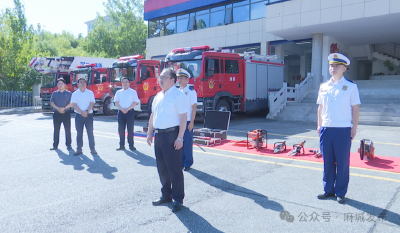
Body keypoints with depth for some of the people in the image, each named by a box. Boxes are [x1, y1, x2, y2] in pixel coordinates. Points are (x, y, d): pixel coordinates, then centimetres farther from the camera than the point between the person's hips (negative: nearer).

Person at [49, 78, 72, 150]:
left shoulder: (69, 93, 4)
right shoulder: (54, 93, 10)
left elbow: (71, 103, -4)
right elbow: (51, 102, 3)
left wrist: (64, 108, -16)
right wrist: (58, 108, -13)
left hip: (66, 113, -2)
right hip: (56, 114, 2)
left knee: (67, 130, 0)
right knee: (56, 130, 7)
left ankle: (68, 145, 8)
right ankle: (55, 145, 14)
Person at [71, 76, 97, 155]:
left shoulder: (90, 93, 5)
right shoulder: (75, 94, 5)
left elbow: (92, 103, -2)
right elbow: (74, 105, -2)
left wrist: (87, 111, -16)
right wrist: (82, 112, -15)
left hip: (89, 115, -1)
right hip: (79, 116, 1)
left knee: (90, 132, 1)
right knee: (79, 133, 5)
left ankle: (92, 148, 7)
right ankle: (79, 149, 12)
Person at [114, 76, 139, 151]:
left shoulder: (133, 92, 2)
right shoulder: (118, 92, 10)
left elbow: (135, 102, -2)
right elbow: (116, 102, 7)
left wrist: (127, 109, -13)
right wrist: (122, 109, -9)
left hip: (130, 112, -3)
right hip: (121, 112, 3)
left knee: (130, 129, -1)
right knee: (121, 129, 4)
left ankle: (131, 145, 6)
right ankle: (122, 145, 12)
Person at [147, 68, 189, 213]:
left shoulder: (178, 95, -10)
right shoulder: (158, 96, 14)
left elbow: (183, 117, -15)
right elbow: (152, 115, 20)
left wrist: (180, 138, -20)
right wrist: (150, 133, 16)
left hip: (171, 135, -8)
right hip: (158, 135, 8)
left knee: (174, 168, -1)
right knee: (162, 168, 15)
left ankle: (178, 199, 12)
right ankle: (166, 195, 30)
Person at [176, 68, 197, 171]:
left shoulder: (191, 92, -5)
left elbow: (194, 107, -7)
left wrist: (191, 122, -12)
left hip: (187, 122, -5)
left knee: (187, 143, 0)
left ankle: (187, 163, 12)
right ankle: (180, 162, 21)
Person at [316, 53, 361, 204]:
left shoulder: (351, 86, 0)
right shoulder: (323, 87, 10)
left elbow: (355, 108, -1)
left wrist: (354, 128, -5)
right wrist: (319, 125, 11)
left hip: (343, 130, -4)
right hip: (326, 129, 4)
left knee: (342, 162, 4)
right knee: (327, 162, 11)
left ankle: (340, 193, 17)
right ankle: (329, 190, 24)